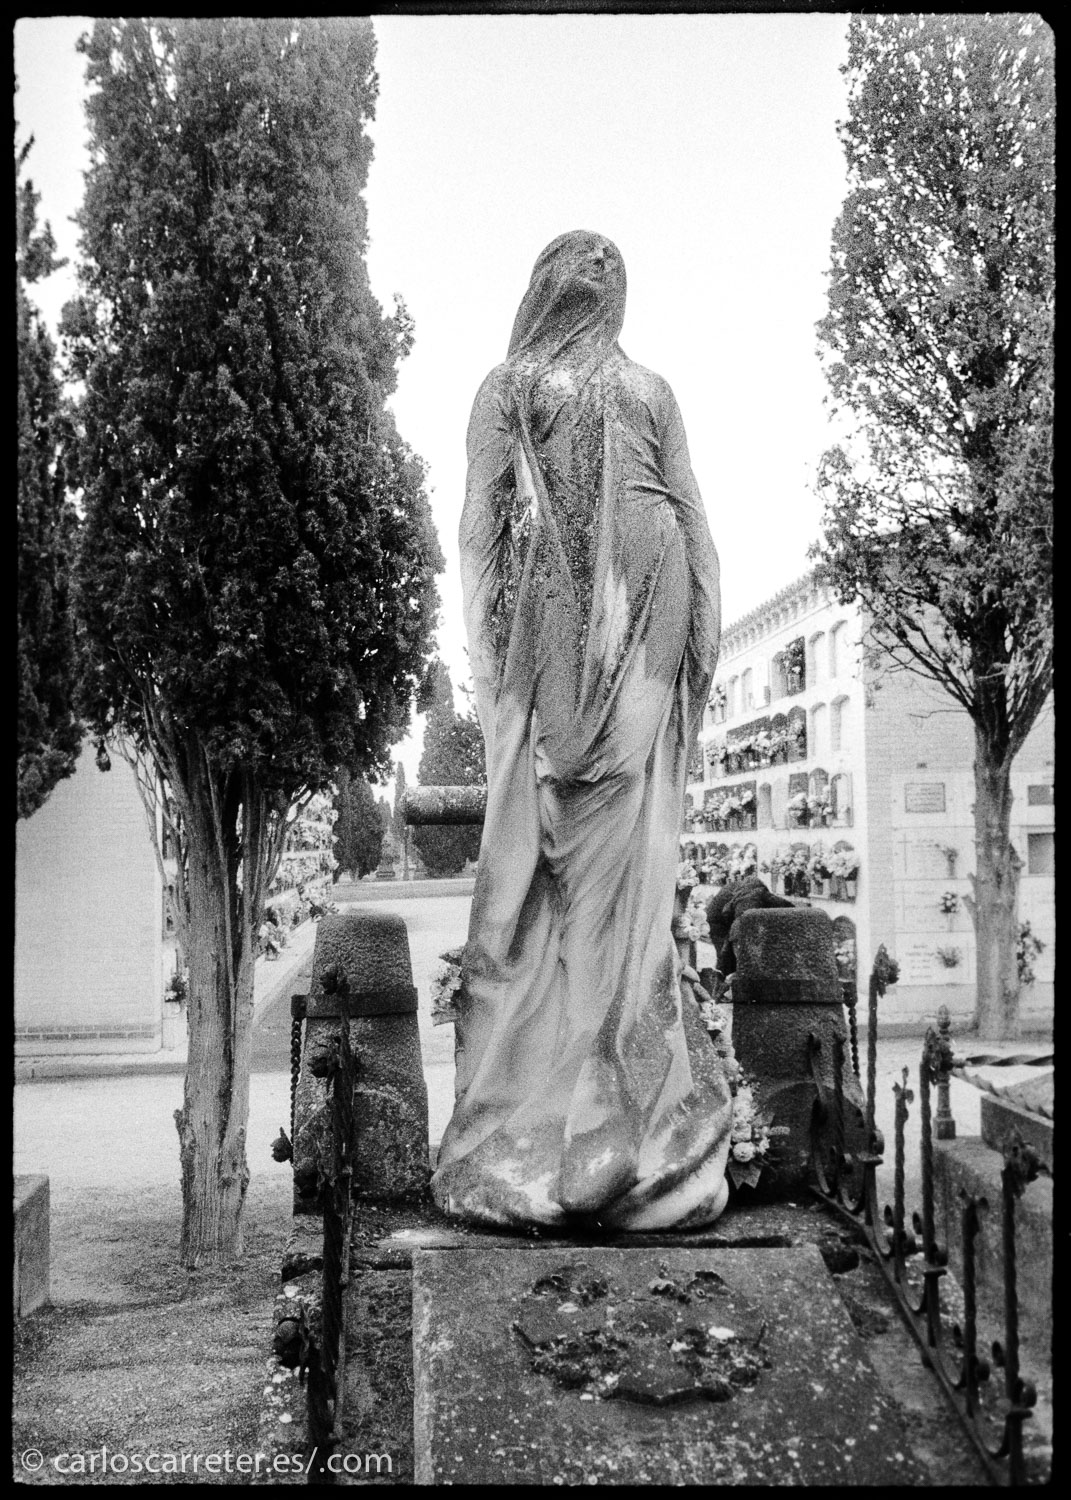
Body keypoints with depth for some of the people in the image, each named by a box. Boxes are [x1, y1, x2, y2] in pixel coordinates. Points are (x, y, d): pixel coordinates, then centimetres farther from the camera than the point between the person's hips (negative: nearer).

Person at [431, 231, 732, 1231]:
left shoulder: (508, 386, 13)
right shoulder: (652, 391, 16)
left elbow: (480, 521, 5)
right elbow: (693, 520, 8)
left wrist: (486, 649, 1)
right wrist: (698, 646, 6)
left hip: (556, 609, -1)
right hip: (648, 610, 1)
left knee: (542, 844, -3)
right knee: (631, 847, 0)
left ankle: (525, 1141, 0)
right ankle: (634, 1120, 4)